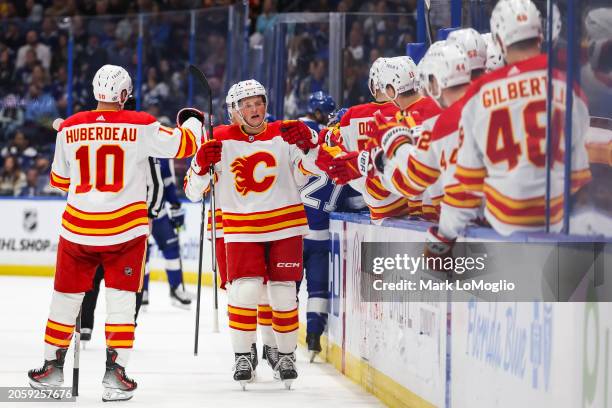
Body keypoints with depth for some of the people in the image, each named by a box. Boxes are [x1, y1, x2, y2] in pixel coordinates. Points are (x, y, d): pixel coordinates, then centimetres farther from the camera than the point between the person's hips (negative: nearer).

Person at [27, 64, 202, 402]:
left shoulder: (70, 128, 1)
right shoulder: (140, 126, -9)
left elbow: (60, 179, 12)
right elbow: (182, 144, 0)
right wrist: (193, 121, 22)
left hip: (77, 227, 2)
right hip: (125, 228, -2)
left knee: (66, 295, 14)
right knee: (121, 299, 3)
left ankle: (53, 367, 22)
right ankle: (114, 373, -4)